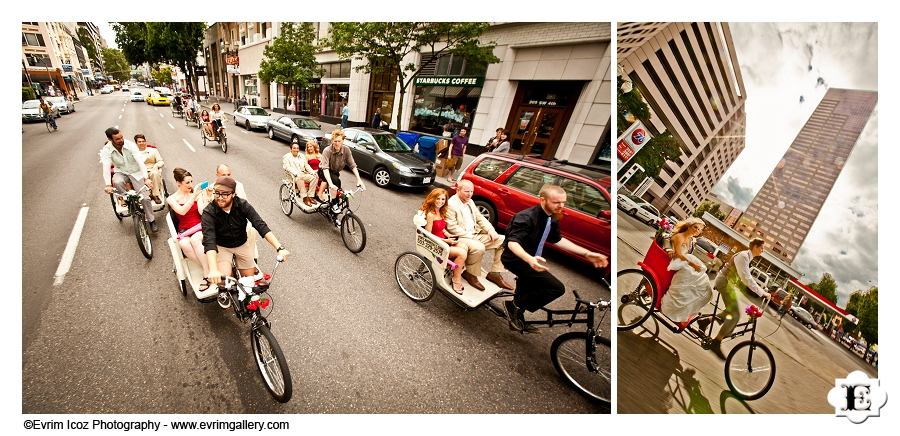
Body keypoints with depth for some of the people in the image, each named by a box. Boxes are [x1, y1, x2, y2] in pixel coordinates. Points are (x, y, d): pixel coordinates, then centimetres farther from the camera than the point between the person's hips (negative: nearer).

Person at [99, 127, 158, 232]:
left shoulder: (130, 145, -19)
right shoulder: (106, 150, -15)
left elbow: (140, 161, -27)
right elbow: (106, 166, -26)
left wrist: (146, 178, -40)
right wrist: (108, 185, -39)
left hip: (136, 172, -1)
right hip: (121, 172, 1)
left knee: (145, 197, -10)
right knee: (116, 182, -36)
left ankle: (152, 220, 5)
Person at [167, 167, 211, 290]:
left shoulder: (196, 193, 7)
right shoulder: (171, 199, 7)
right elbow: (182, 211, -14)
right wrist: (194, 196, -18)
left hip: (200, 227, -1)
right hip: (184, 231, 1)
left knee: (195, 240, -35)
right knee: (184, 244, -34)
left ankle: (207, 273, -32)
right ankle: (210, 269, -26)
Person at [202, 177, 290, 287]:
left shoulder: (242, 205, -19)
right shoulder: (208, 212, -23)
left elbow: (261, 226, -28)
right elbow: (209, 241, -34)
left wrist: (280, 248, -40)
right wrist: (213, 270, -49)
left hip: (242, 244, 2)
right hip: (221, 247, -2)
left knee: (250, 278, 2)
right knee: (223, 278, -18)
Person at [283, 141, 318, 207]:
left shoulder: (302, 156, 22)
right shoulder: (286, 157, 6)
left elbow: (307, 165, 16)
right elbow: (287, 167, -10)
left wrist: (312, 172, -4)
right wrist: (296, 173, -27)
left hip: (303, 174, 5)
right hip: (292, 176, -5)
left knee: (313, 177, -25)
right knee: (299, 178, -40)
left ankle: (310, 196, -25)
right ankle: (305, 198, -38)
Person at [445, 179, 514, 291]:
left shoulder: (470, 201, 16)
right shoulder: (451, 204, -11)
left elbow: (480, 218, 18)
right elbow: (452, 227, -17)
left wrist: (490, 230, 1)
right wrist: (469, 236, -19)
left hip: (475, 234, 9)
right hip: (461, 238, -9)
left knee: (503, 240, -2)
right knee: (479, 247, -37)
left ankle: (495, 273, 2)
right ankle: (470, 274, -10)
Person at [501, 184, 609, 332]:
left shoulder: (552, 218, -2)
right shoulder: (526, 217, -28)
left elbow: (557, 240, 11)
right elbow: (512, 242, -36)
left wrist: (587, 253, 6)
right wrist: (529, 259, -55)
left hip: (530, 260, 9)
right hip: (516, 259, -9)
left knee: (530, 291, 25)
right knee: (557, 288, -16)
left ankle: (517, 315, 49)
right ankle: (515, 304, -4)